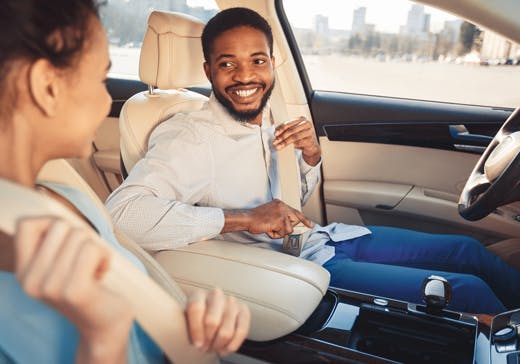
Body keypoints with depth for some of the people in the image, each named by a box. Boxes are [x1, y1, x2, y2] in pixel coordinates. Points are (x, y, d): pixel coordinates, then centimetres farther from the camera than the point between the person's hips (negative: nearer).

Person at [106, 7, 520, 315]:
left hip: (325, 238, 8)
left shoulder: (271, 117, 1)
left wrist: (311, 156, -9)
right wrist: (243, 218, -34)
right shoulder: (190, 138, -21)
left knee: (469, 250, 13)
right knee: (469, 291, -10)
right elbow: (121, 210, -35)